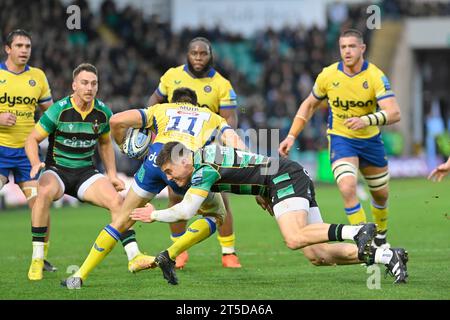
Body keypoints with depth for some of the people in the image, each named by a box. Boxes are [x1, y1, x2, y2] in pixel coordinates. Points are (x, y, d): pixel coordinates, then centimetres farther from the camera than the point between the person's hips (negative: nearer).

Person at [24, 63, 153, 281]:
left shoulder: (103, 112, -1)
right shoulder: (59, 110, -14)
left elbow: (105, 143, 18)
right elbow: (32, 140, -7)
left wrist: (112, 175, 10)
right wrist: (36, 163, -26)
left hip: (86, 172, 4)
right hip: (56, 170, -4)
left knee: (117, 200, -20)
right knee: (45, 192, -37)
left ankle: (134, 257, -13)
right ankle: (37, 260, -29)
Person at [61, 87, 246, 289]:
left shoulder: (161, 109, 32)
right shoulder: (213, 117, 33)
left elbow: (116, 121, 19)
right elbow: (234, 140, 13)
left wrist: (124, 146, 34)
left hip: (156, 158, 2)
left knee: (122, 220, 15)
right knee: (216, 215, 23)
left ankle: (80, 276, 12)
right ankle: (170, 255, 4)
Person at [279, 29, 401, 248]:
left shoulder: (376, 76, -17)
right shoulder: (328, 75, -10)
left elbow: (394, 113, -28)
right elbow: (309, 105, 7)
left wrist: (366, 120, -45)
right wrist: (292, 136, 1)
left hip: (370, 140, 1)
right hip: (341, 139, -1)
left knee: (381, 194, 15)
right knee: (347, 187, -26)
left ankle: (380, 237, 44)